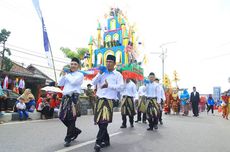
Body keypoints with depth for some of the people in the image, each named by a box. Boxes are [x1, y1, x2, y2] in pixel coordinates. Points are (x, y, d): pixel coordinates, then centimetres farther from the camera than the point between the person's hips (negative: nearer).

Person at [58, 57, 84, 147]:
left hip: (74, 96, -6)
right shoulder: (67, 74, 18)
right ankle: (75, 131, 27)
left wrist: (66, 75, -4)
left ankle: (68, 138, 10)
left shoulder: (80, 75, 0)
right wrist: (63, 75, 2)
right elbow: (60, 84, 12)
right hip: (65, 96, 6)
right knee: (62, 116, 6)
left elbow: (73, 82, -17)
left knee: (71, 118, -4)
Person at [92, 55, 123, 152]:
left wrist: (108, 85, -16)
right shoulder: (102, 73, 16)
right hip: (100, 99, 5)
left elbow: (120, 87, -8)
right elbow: (93, 83, 6)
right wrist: (100, 73, -2)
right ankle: (106, 140, 23)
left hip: (110, 100, -5)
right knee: (99, 121, 8)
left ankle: (98, 142, -2)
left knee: (104, 122, -9)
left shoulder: (118, 74, 3)